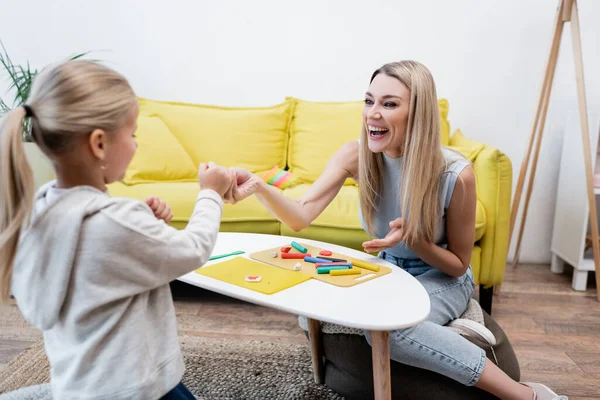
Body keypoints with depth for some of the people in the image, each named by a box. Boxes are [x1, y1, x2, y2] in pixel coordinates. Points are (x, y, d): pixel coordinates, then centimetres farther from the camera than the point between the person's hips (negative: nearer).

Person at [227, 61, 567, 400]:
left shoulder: (456, 174, -26)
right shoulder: (356, 155, -17)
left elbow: (458, 265, -13)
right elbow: (301, 217, -27)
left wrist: (411, 238, -32)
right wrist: (258, 187, -46)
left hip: (442, 279, -5)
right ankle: (447, 330, -4)